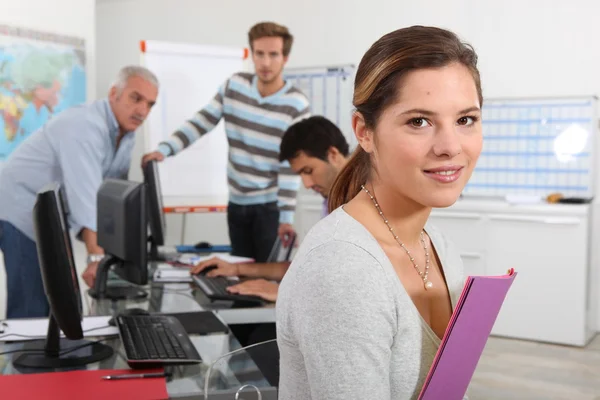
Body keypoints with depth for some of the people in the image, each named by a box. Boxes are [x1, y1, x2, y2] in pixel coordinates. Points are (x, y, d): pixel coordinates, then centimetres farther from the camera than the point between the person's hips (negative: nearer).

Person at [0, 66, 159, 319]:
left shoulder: (125, 131, 2)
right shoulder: (85, 127, -29)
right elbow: (86, 196, -40)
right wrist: (97, 257, -47)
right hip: (22, 212, -9)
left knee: (54, 304, 13)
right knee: (31, 309, -9)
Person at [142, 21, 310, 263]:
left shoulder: (296, 106, -12)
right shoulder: (234, 86, 0)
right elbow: (201, 122, -1)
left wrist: (286, 216, -20)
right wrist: (165, 149, -17)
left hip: (270, 205, -4)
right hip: (237, 202, 4)